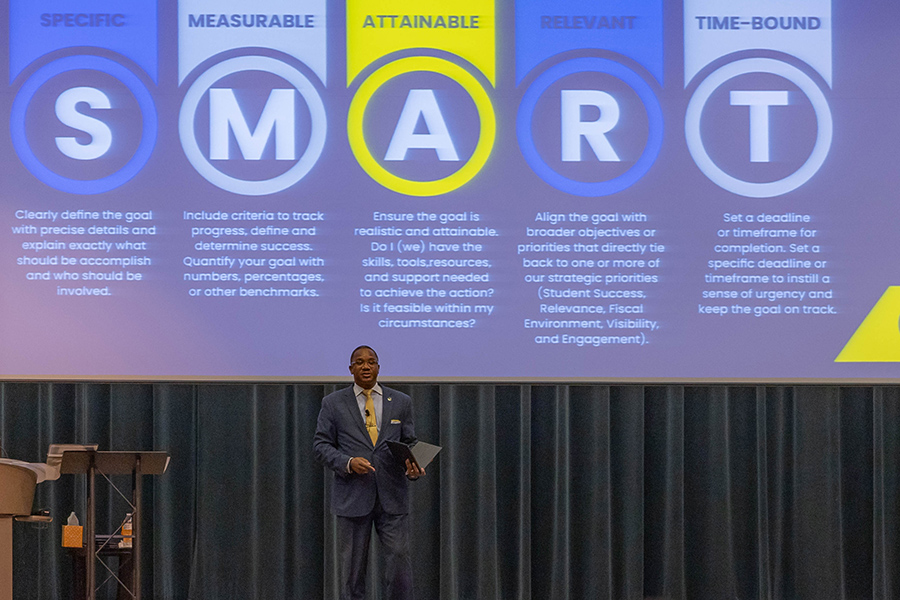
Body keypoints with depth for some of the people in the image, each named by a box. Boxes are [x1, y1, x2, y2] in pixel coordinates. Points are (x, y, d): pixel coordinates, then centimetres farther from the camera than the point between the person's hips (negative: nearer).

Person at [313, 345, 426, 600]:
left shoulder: (401, 402, 11)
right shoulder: (333, 403, 6)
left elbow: (409, 443, 13)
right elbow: (321, 445, 4)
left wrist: (412, 466, -10)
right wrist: (348, 463, -14)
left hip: (392, 495, 1)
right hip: (353, 496, -1)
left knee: (399, 558, -6)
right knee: (352, 566, 3)